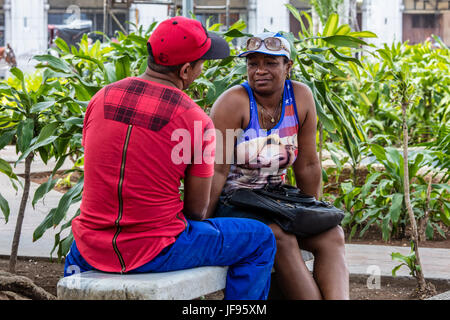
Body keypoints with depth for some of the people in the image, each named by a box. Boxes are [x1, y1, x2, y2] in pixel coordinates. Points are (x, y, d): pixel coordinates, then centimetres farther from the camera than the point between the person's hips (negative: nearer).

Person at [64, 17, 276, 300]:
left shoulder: (101, 99, 2)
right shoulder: (197, 121, -12)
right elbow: (198, 210, -5)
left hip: (93, 252, 5)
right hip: (156, 253, -5)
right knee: (261, 240, 13)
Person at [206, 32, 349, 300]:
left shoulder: (301, 97, -1)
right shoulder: (234, 102, -15)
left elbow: (308, 165, 6)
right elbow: (217, 170, -18)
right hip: (231, 202, -6)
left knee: (332, 235, -15)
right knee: (282, 237, -30)